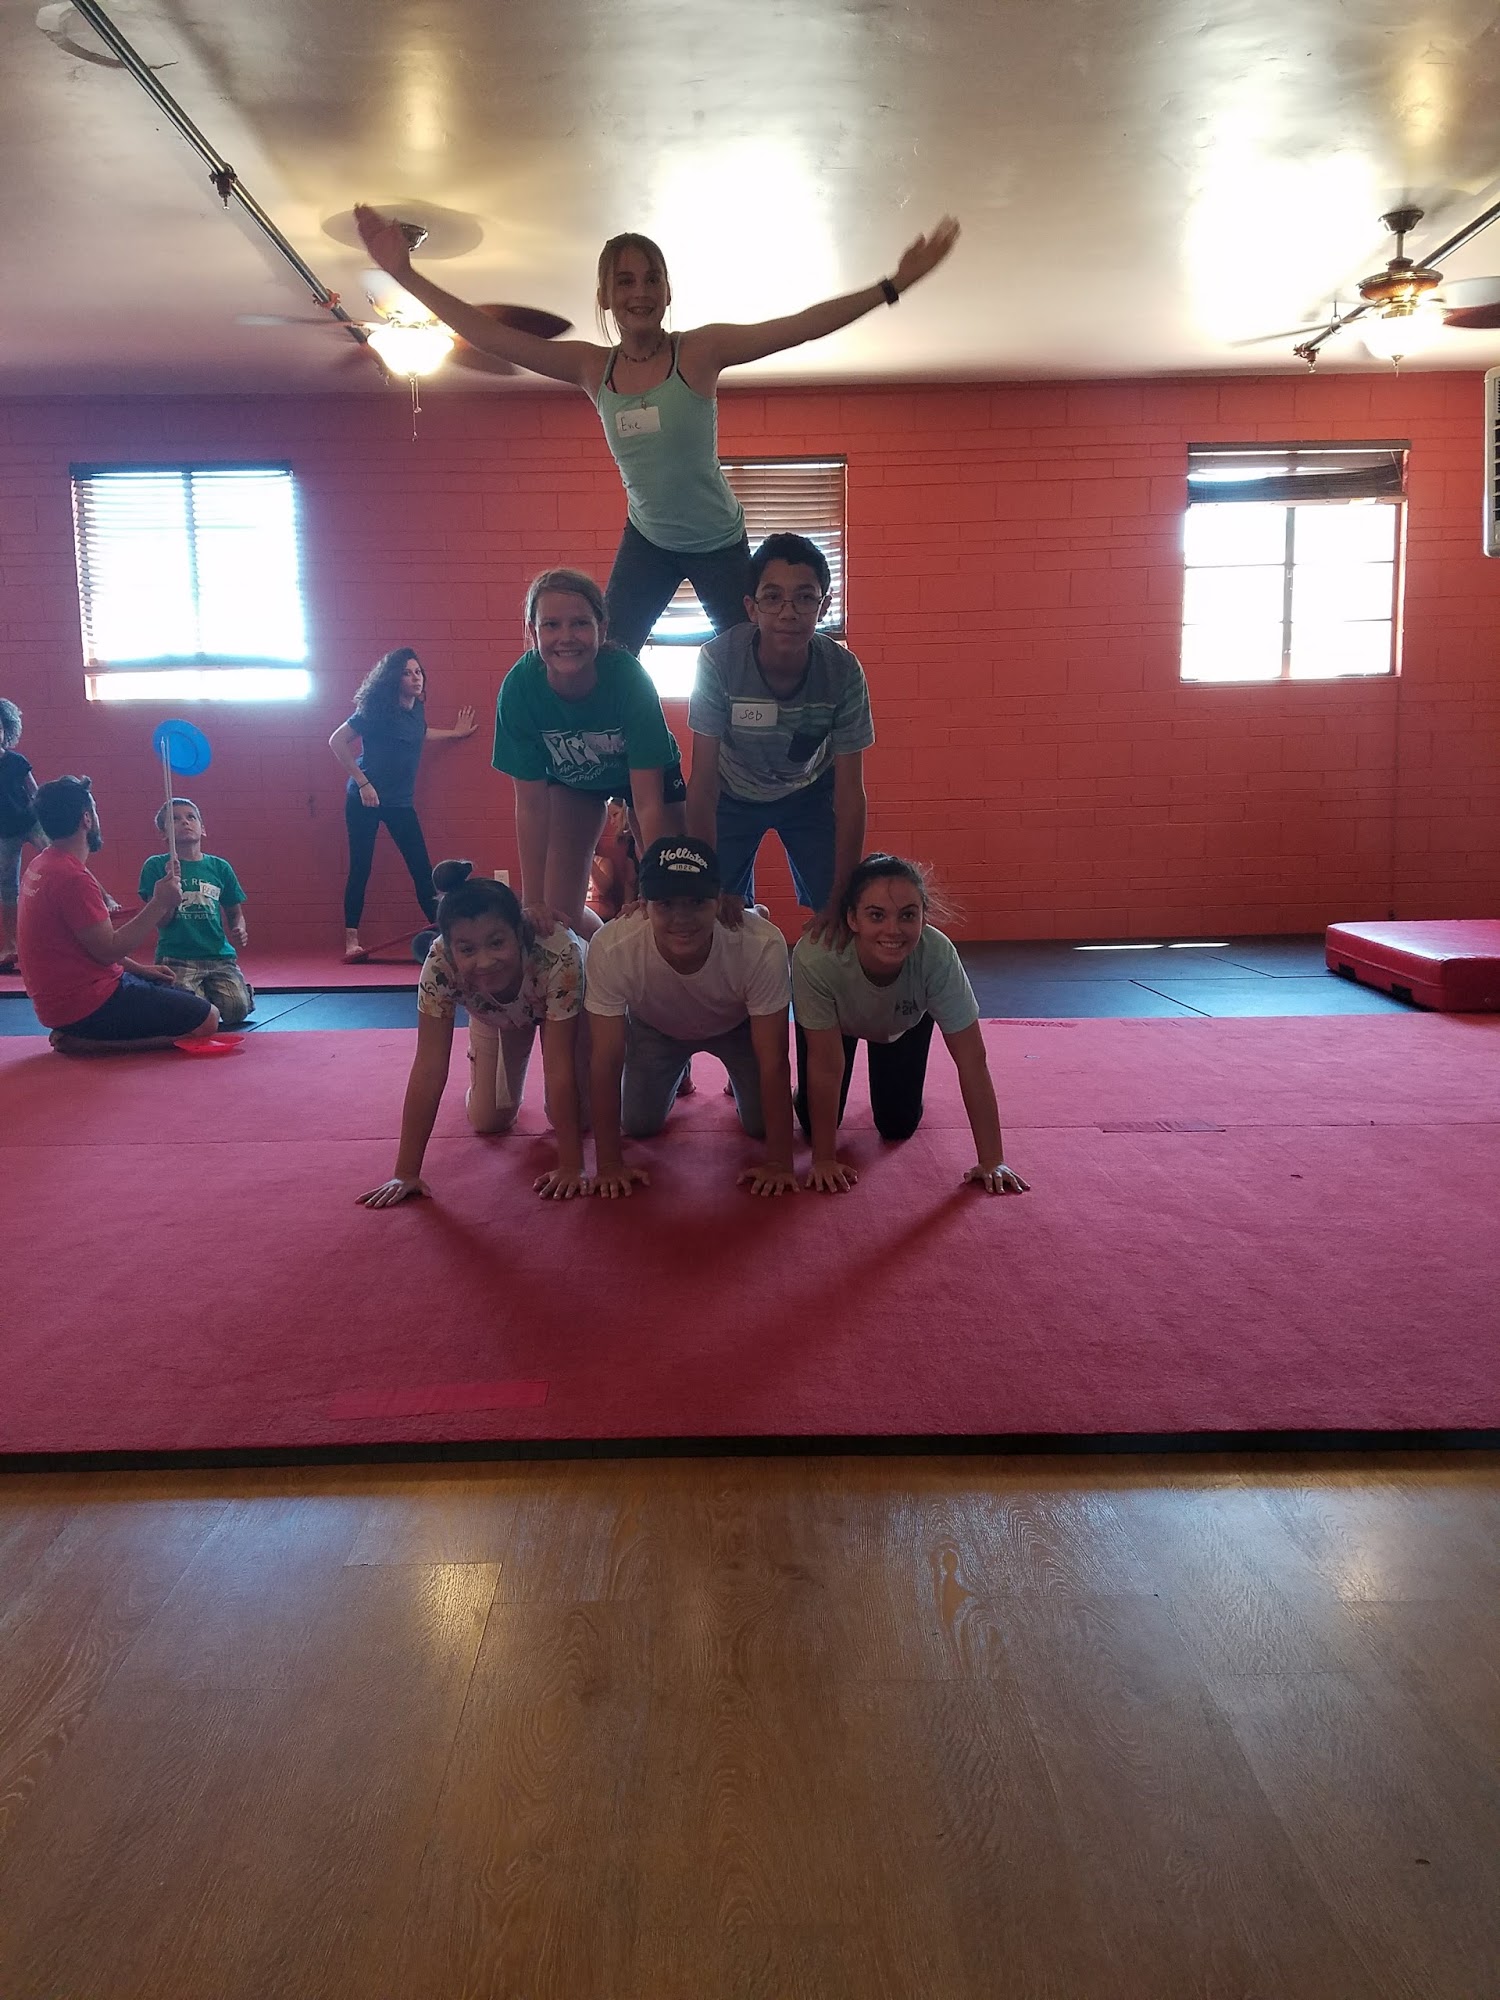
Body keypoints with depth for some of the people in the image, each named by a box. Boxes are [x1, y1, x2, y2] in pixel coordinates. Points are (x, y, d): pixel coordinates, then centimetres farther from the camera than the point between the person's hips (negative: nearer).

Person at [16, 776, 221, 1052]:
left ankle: (78, 1036, 8)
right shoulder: (72, 878, -22)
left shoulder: (41, 867, 12)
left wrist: (138, 968, 14)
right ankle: (85, 1042, -11)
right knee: (207, 1019, -11)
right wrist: (159, 904, -17)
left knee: (195, 1001, 19)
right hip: (87, 1005, -11)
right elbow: (109, 950, -21)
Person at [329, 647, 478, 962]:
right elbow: (337, 741, -15)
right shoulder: (376, 710, -14)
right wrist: (362, 783, -18)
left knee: (422, 868, 1)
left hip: (400, 803, 6)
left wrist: (454, 733, 36)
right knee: (360, 868, -3)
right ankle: (351, 941, 3)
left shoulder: (416, 709, 6)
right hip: (366, 800, -6)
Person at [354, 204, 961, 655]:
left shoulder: (701, 351, -18)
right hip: (647, 541, 3)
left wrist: (894, 285, -30)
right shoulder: (591, 367, -8)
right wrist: (406, 275, -13)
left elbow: (804, 325, -23)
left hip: (720, 542, -3)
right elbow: (488, 334, -9)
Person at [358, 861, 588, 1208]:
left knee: (576, 1113, -9)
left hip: (559, 1003, -2)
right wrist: (406, 1172, -36)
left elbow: (559, 1066, -41)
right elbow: (429, 1069, -36)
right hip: (495, 1016, 2)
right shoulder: (439, 965, -40)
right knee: (487, 1121, 1)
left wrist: (571, 1166, -41)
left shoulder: (558, 954, -46)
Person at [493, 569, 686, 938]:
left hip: (648, 772, -1)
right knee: (560, 914, -5)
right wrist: (533, 903, -27)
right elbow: (531, 807, -25)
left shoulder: (628, 677, -37)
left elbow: (647, 803, -34)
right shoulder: (519, 687, -32)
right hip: (570, 778, 2)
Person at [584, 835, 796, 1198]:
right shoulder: (611, 948, -41)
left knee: (761, 1124, -4)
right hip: (654, 1028, 1)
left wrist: (778, 1162, -30)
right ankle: (676, 1073, 35)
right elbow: (606, 1060, -30)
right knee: (638, 1125, 1)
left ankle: (737, 1080, 32)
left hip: (738, 1025, 0)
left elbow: (773, 1060, -32)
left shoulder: (762, 945, -43)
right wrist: (609, 1164, -26)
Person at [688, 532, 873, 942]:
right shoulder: (718, 661, -33)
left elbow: (850, 794, -22)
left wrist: (840, 898, -25)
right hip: (732, 795, 0)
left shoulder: (843, 671, -29)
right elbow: (703, 781, -27)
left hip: (810, 793, 1)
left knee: (836, 921, -10)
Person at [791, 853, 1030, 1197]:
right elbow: (826, 1064, -34)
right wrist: (824, 1159, -29)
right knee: (814, 1124, -3)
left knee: (899, 1126, 0)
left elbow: (971, 1059, -34)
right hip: (836, 1020, -1)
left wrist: (992, 1161, -34)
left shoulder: (937, 955, -41)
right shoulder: (815, 958, -44)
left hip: (904, 1022, 1)